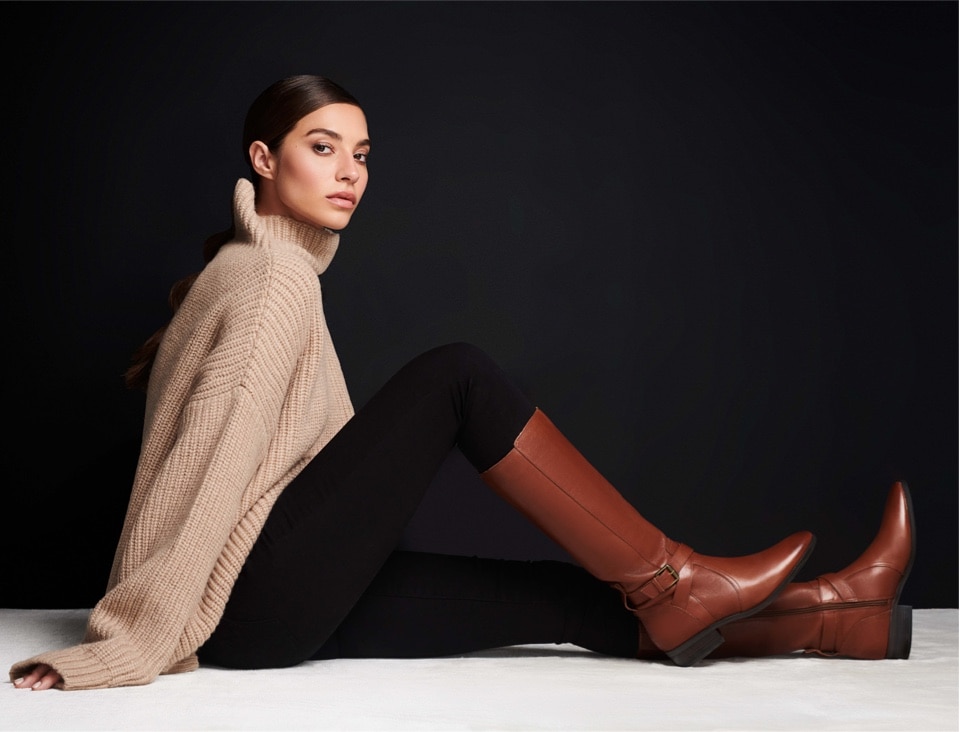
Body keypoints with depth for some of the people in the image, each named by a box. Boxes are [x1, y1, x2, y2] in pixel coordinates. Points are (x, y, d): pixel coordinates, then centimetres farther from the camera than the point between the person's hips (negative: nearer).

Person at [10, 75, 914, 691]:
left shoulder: (248, 268, 22)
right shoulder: (275, 274, -9)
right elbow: (214, 458, -19)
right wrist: (131, 643, -24)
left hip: (276, 607, 9)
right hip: (255, 599, -9)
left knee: (563, 596, -3)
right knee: (455, 374, -17)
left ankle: (832, 617, -5)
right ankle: (669, 583, -14)